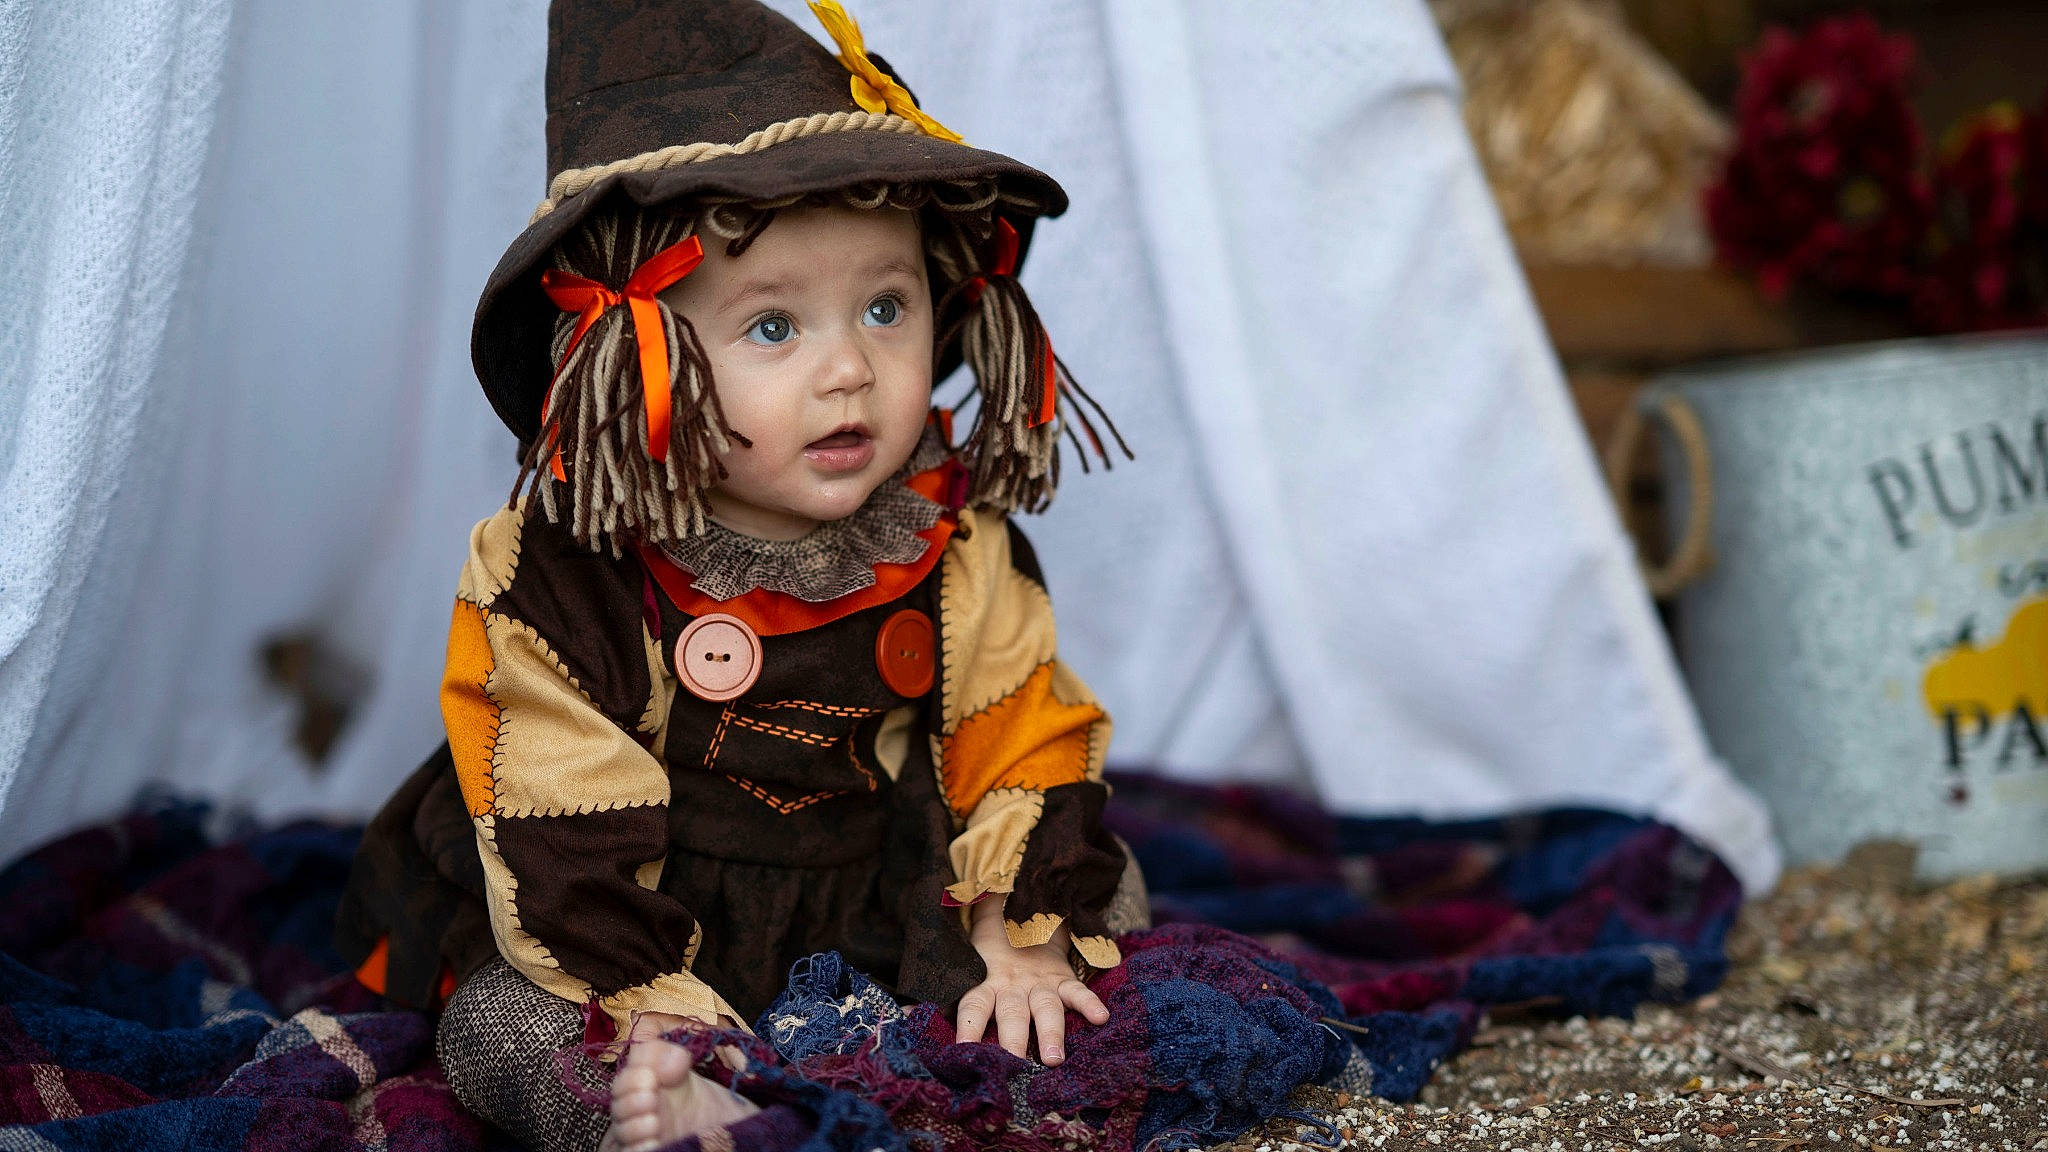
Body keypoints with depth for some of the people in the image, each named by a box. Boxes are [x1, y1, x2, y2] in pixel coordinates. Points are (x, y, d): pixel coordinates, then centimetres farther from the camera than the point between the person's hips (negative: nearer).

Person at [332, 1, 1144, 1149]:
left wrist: (1024, 941, -11)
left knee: (1100, 884, -4)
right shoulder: (563, 578, -18)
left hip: (882, 901, 4)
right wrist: (642, 1015, -25)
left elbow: (1026, 750, -1)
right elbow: (563, 828, -18)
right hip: (668, 923, -3)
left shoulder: (957, 549, -9)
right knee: (504, 1029, -25)